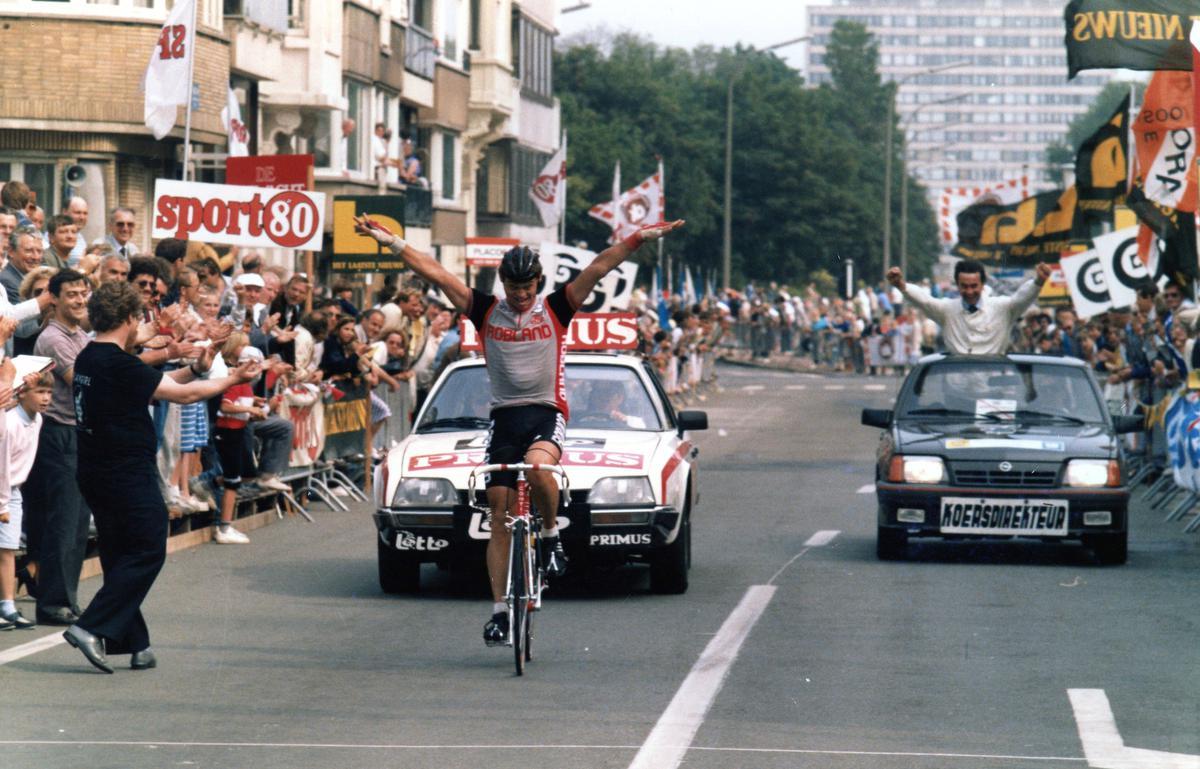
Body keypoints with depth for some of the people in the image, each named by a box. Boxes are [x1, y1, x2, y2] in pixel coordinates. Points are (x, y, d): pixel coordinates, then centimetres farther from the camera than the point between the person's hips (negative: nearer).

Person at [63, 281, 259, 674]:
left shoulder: (89, 359, 10)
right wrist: (232, 379, -1)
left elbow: (157, 382, 17)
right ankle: (93, 628, -13)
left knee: (120, 554, 14)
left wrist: (195, 369, 12)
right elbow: (182, 394, -12)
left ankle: (134, 644, 15)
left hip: (97, 474, 10)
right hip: (128, 475, -10)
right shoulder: (118, 364, -18)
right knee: (147, 552, -3)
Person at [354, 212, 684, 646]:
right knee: (500, 516, 1)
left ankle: (551, 534, -8)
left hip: (547, 413, -2)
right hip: (504, 418, 2)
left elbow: (599, 268, -5)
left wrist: (641, 237, -12)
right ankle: (499, 610, 5)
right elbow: (435, 273, 1)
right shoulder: (486, 313, 6)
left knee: (538, 468, -36)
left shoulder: (556, 310, 3)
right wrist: (391, 242, -4)